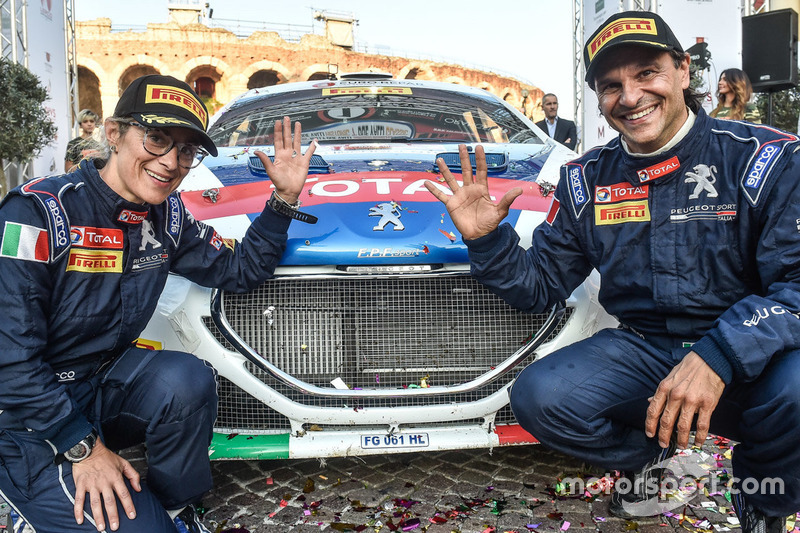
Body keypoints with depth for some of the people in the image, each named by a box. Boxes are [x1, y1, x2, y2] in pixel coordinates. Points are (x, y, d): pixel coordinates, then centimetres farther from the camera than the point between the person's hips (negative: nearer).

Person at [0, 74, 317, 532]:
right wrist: (82, 448, -21)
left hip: (105, 385, 6)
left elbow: (239, 271, 6)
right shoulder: (38, 212, -20)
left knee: (189, 379, -26)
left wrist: (284, 199, -7)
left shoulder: (168, 216, 0)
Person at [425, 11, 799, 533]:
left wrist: (719, 355, -33)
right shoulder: (587, 179, 4)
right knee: (538, 397, -22)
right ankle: (647, 454, 12)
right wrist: (486, 239, -11)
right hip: (643, 349, 2)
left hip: (751, 361, -2)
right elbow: (539, 286, 8)